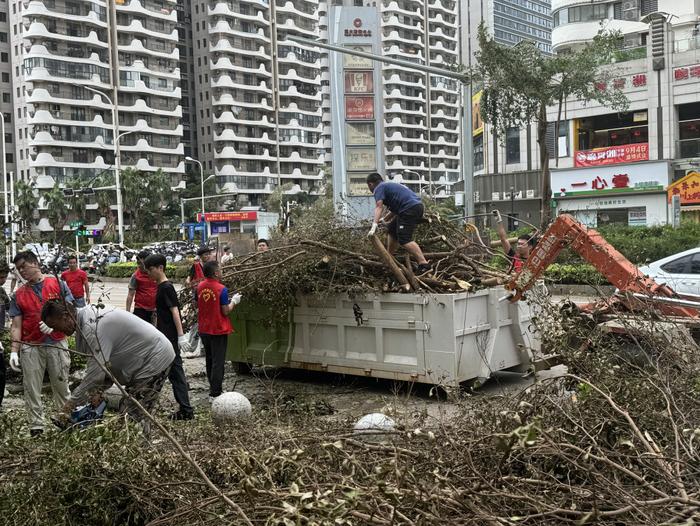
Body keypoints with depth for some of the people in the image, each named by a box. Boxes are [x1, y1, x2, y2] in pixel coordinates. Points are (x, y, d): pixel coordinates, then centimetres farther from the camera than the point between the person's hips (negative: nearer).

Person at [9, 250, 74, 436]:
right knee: (32, 389, 2)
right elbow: (16, 326, 3)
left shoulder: (58, 285, 2)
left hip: (57, 344, -1)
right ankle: (36, 428, 8)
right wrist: (14, 351, -7)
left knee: (61, 385, 7)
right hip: (30, 348, 2)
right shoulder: (18, 295, 7)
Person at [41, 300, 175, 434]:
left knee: (132, 417, -12)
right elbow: (102, 362, 12)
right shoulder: (89, 317, 6)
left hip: (154, 360, -10)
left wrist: (71, 403, -17)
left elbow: (94, 374, -26)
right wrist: (99, 389, 1)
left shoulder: (93, 328, -26)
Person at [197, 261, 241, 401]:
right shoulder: (221, 289, -18)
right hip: (218, 331, -6)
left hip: (204, 330, 6)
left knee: (209, 360, 19)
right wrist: (234, 301, 2)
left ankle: (213, 388, 30)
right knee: (218, 362, 0)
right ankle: (214, 394, 0)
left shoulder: (200, 287, 0)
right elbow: (225, 311, -15)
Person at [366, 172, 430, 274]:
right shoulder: (389, 185, 28)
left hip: (410, 208, -10)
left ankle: (423, 264, -24)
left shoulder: (379, 188, -1)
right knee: (392, 229, 24)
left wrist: (374, 225, -25)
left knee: (404, 239, -15)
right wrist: (384, 219, 38)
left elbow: (379, 207, -17)